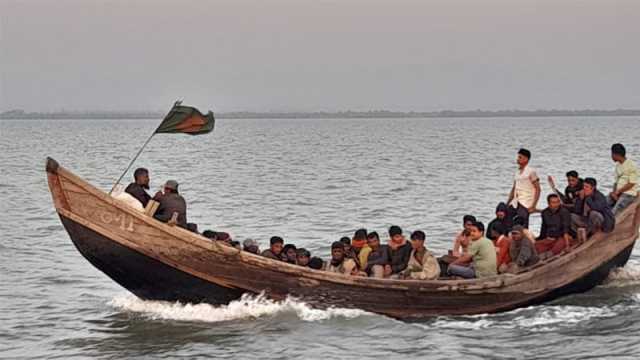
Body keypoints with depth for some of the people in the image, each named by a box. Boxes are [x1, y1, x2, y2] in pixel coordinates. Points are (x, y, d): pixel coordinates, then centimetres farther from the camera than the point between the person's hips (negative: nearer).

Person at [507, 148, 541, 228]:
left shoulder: (531, 171, -6)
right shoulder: (517, 172, 16)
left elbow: (537, 189, -8)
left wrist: (533, 206, -14)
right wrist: (507, 204, 17)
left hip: (525, 204, -7)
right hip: (515, 203, 7)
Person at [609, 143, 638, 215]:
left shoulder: (631, 166, -12)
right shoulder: (618, 165, 13)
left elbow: (631, 184, -14)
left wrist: (617, 191, -12)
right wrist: (614, 192, -4)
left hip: (628, 194, -8)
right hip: (618, 193, 8)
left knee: (612, 213, -26)